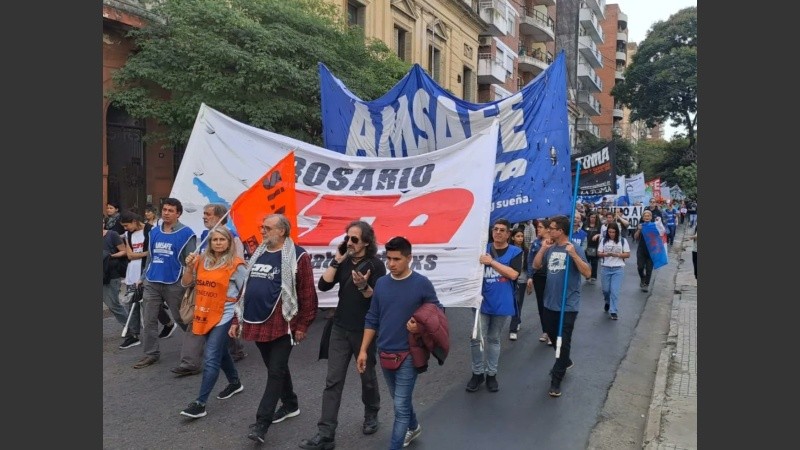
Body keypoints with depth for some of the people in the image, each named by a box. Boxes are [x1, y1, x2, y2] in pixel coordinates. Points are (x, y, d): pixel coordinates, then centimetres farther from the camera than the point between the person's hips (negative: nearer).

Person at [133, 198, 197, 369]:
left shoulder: (186, 233, -8)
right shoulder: (154, 232, 9)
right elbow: (150, 257, 17)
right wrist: (143, 278, 14)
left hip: (174, 284, -5)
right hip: (152, 283, 5)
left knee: (181, 319, 8)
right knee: (149, 320, 5)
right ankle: (151, 354, 15)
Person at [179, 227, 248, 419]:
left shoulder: (235, 264, -11)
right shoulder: (201, 260, 4)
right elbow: (185, 284, 8)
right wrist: (189, 267, -9)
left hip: (224, 316, -6)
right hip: (204, 315, 7)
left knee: (210, 358, -9)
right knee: (220, 352, 21)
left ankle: (200, 404, -4)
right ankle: (235, 383, 42)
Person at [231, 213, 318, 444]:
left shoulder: (298, 256, -11)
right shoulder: (258, 254, 11)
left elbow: (308, 294, -11)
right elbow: (247, 289, 17)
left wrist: (302, 326, -12)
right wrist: (237, 319, 15)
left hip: (281, 326, -7)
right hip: (257, 324, 7)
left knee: (276, 371, -1)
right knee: (276, 368, 19)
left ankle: (262, 422, 4)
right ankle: (290, 405, 37)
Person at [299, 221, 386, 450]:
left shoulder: (376, 264, -10)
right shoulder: (344, 262, 4)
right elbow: (323, 285, -7)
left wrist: (363, 286, -32)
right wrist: (337, 260, -11)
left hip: (365, 331, -4)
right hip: (340, 329, 4)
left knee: (367, 377, 14)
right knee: (333, 381, 0)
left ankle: (371, 415, 39)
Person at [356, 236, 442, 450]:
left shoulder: (422, 284, -12)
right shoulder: (381, 283, 0)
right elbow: (372, 319, 6)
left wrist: (420, 326, -22)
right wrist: (363, 350, 4)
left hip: (408, 354, -5)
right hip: (385, 353, 5)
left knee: (400, 406, -2)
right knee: (400, 400, 23)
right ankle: (413, 427, 49)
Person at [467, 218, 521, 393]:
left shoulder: (515, 252, -4)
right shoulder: (483, 248, 1)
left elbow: (513, 274, -19)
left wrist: (492, 262, -26)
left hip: (502, 303, -1)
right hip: (482, 302, 1)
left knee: (494, 339, 14)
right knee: (476, 338, 0)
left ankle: (491, 374, 25)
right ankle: (477, 373, 17)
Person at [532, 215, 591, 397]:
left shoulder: (575, 249, -12)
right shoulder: (550, 249, 5)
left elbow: (587, 273, -18)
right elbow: (536, 266, 6)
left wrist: (573, 255, -29)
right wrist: (542, 249, -6)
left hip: (568, 305, -6)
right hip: (550, 302, 7)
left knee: (564, 342, -1)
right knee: (553, 336, 21)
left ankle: (556, 381, 6)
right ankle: (564, 362, 46)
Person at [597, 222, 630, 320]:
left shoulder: (623, 240, -2)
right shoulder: (604, 240, 3)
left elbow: (628, 254, -1)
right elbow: (599, 253, 4)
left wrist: (617, 254, -16)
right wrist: (606, 254, -17)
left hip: (618, 269, -2)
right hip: (606, 268, 2)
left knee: (615, 290, -9)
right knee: (606, 289, 11)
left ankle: (613, 311, -4)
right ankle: (608, 302, 42)